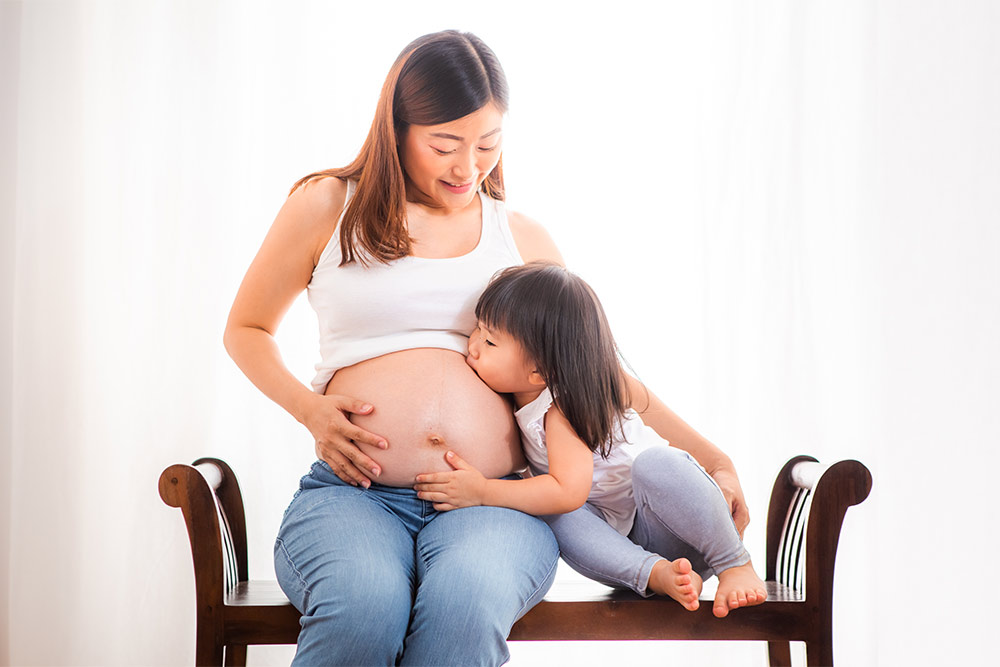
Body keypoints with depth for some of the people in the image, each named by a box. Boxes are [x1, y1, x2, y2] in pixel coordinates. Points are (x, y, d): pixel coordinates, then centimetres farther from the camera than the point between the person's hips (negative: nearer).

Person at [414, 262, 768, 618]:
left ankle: (736, 565, -25)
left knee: (653, 463, -38)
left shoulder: (563, 408, -21)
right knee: (561, 521, -23)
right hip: (615, 532, 6)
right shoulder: (522, 393, 3)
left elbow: (568, 491, -33)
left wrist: (482, 491, -32)